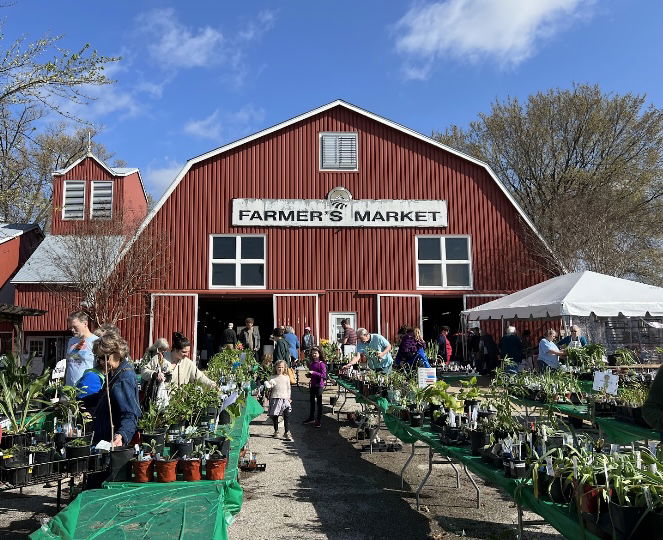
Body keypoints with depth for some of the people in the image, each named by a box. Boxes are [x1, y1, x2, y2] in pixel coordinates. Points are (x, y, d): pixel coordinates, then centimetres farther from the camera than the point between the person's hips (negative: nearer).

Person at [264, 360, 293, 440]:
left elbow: (288, 388, 11)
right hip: (275, 398, 0)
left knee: (287, 416, -8)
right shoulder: (273, 378, 5)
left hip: (285, 399, 0)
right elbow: (269, 386, 8)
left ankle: (287, 432, -6)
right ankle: (276, 431, 26)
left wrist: (289, 397, 5)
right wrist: (269, 385, -14)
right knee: (275, 416, 9)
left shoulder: (286, 377, 7)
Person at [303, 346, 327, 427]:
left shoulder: (321, 364, -14)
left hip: (319, 385, -7)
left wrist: (313, 373, -26)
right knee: (311, 402, 17)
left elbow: (323, 375, -21)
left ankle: (318, 421, 10)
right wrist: (308, 375, 0)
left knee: (319, 403, 2)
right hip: (312, 385, 7)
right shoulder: (311, 363, 7)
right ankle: (311, 418, 32)